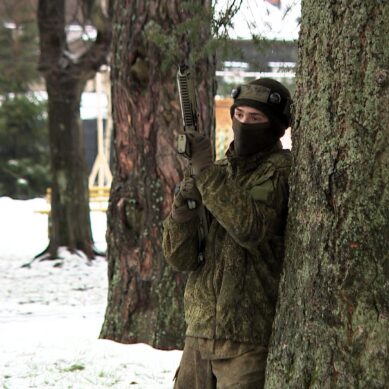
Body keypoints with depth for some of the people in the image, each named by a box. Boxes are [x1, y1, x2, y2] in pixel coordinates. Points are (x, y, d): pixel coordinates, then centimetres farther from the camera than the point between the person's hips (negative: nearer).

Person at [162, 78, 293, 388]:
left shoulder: (281, 170, -5)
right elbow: (180, 257, 7)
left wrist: (205, 172, -20)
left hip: (250, 342, -6)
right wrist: (183, 208, -12)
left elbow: (250, 227, -24)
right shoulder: (220, 173, 13)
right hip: (200, 335, 6)